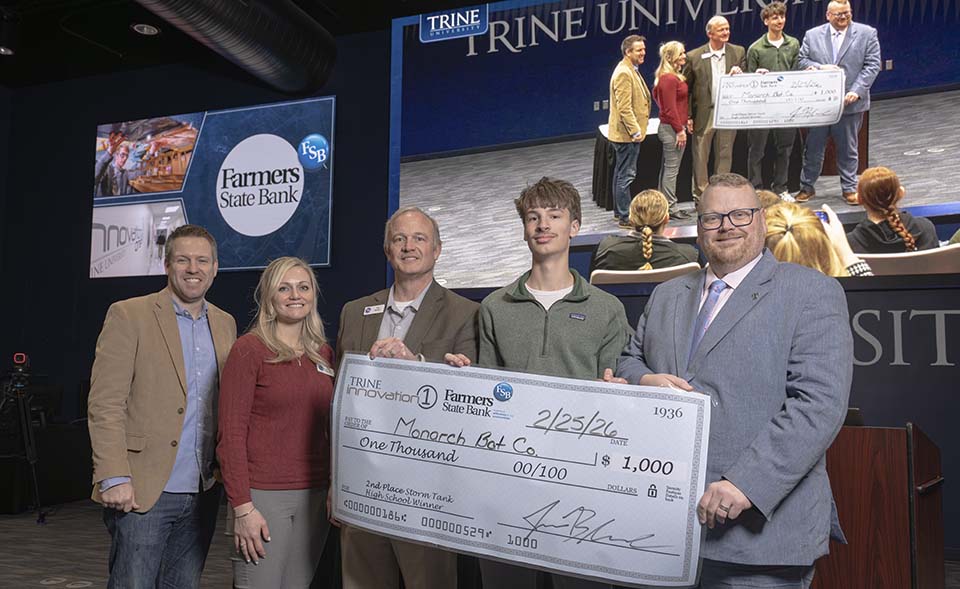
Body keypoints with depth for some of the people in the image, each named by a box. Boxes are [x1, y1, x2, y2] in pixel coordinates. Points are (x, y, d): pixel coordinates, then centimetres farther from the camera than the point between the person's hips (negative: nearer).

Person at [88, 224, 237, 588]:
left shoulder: (225, 324, 11)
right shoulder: (128, 316, -5)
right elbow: (104, 404, -10)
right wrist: (115, 478, -16)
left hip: (203, 493, 5)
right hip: (142, 491, -5)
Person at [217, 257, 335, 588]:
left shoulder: (323, 353, 9)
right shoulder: (249, 349, -7)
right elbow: (231, 434, -10)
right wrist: (242, 507, -14)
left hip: (315, 495, 5)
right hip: (263, 495, -5)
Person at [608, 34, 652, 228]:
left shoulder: (631, 70, 16)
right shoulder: (624, 73, -18)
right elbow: (624, 107, -24)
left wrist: (637, 129, 23)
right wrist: (635, 131, -23)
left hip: (628, 133, 11)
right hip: (627, 133, -11)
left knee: (621, 173, 17)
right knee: (626, 175, -6)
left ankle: (619, 211, 28)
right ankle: (625, 217, -2)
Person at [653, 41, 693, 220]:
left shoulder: (674, 77, 14)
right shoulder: (669, 79, -17)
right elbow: (670, 109, -20)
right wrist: (679, 130, -18)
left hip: (671, 127, 11)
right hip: (672, 128, -11)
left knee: (667, 168, 14)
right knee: (671, 168, -4)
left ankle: (667, 205, 21)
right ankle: (671, 206, 2)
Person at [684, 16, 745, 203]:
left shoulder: (738, 52, 6)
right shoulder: (694, 57, -2)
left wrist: (739, 75, -16)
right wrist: (687, 116, -4)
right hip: (704, 114, -2)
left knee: (725, 156, 9)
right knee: (700, 158, 3)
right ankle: (700, 197, 13)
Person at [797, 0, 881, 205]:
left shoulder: (867, 34, 1)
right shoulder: (812, 35, 5)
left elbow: (872, 65, -4)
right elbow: (802, 60, 5)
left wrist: (856, 91, -15)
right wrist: (820, 67, -14)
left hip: (850, 102, -1)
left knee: (848, 149, 9)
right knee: (813, 147, 8)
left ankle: (849, 188, 20)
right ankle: (807, 187, 20)